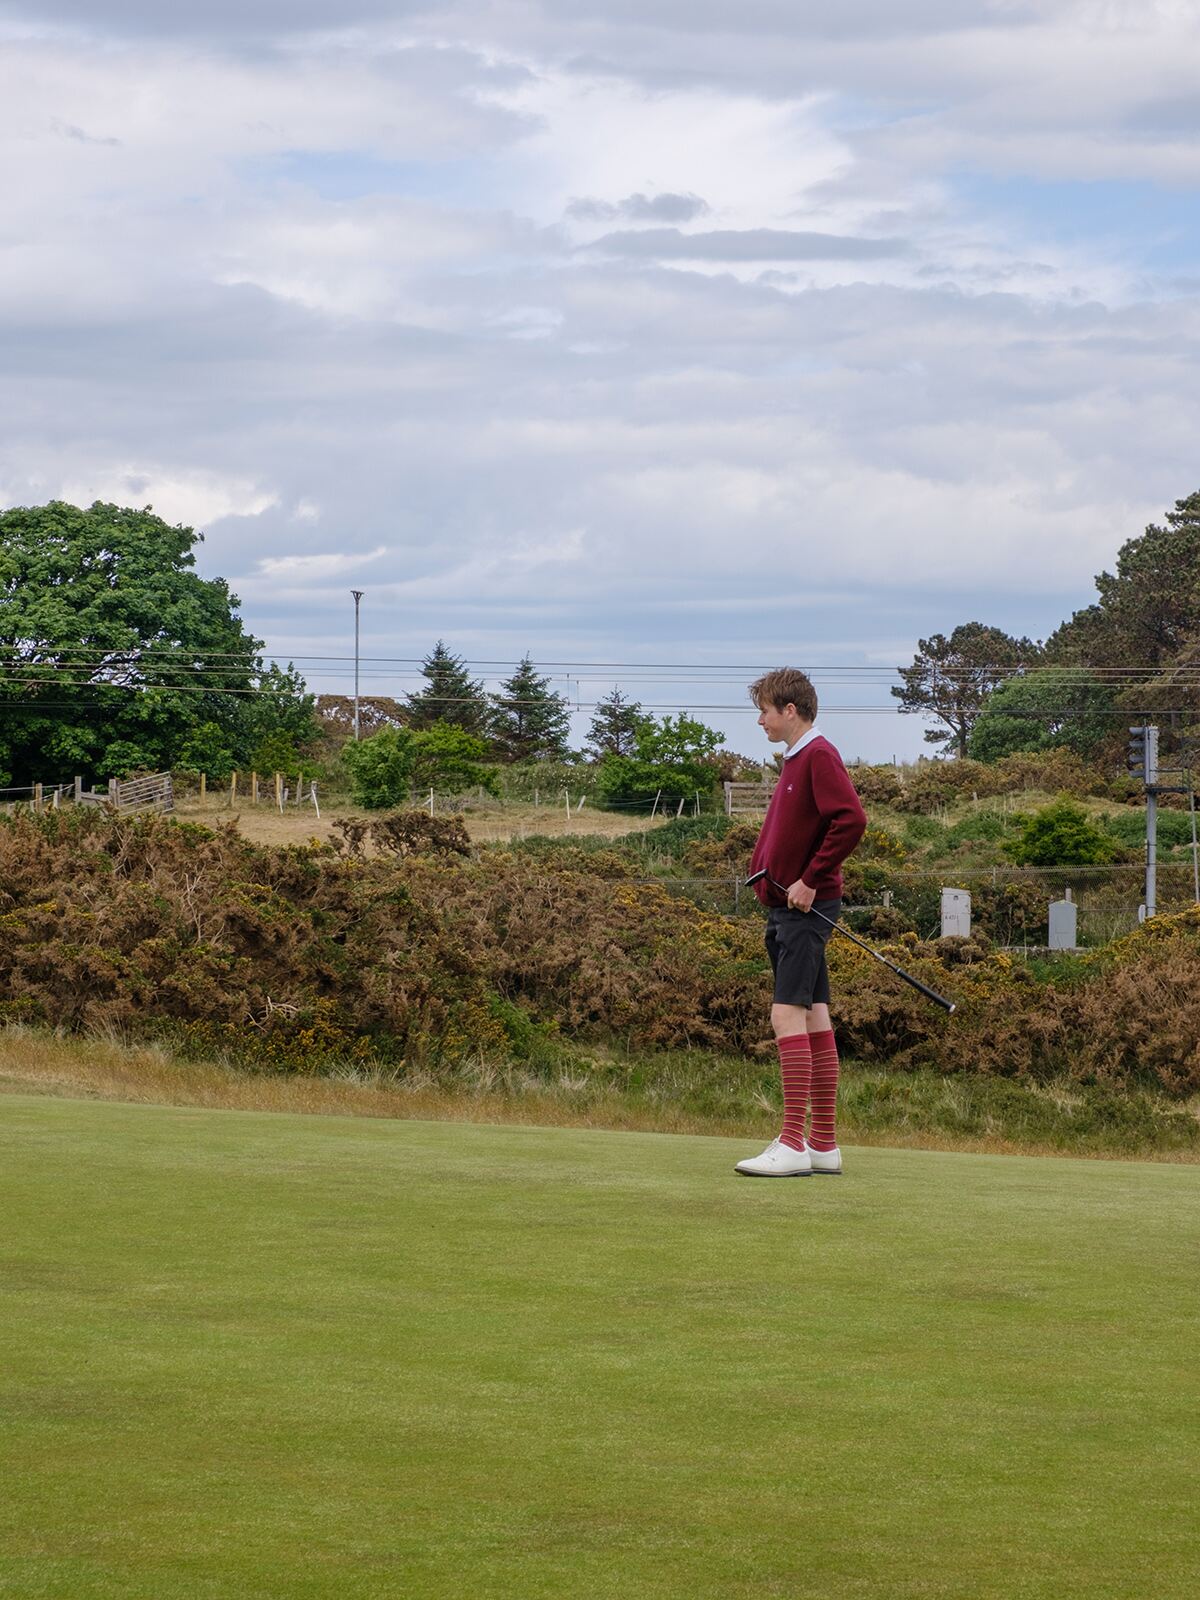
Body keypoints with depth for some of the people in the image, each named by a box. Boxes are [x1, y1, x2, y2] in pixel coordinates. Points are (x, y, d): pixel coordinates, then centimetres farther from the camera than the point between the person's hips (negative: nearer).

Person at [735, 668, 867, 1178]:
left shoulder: (819, 755, -11)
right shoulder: (794, 759, 18)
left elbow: (851, 820, -23)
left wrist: (810, 880, -19)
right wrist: (762, 871, 11)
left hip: (806, 907, -10)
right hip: (784, 906, 10)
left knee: (788, 1016, -14)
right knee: (814, 1019, 10)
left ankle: (792, 1145, -17)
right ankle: (823, 1144, 13)